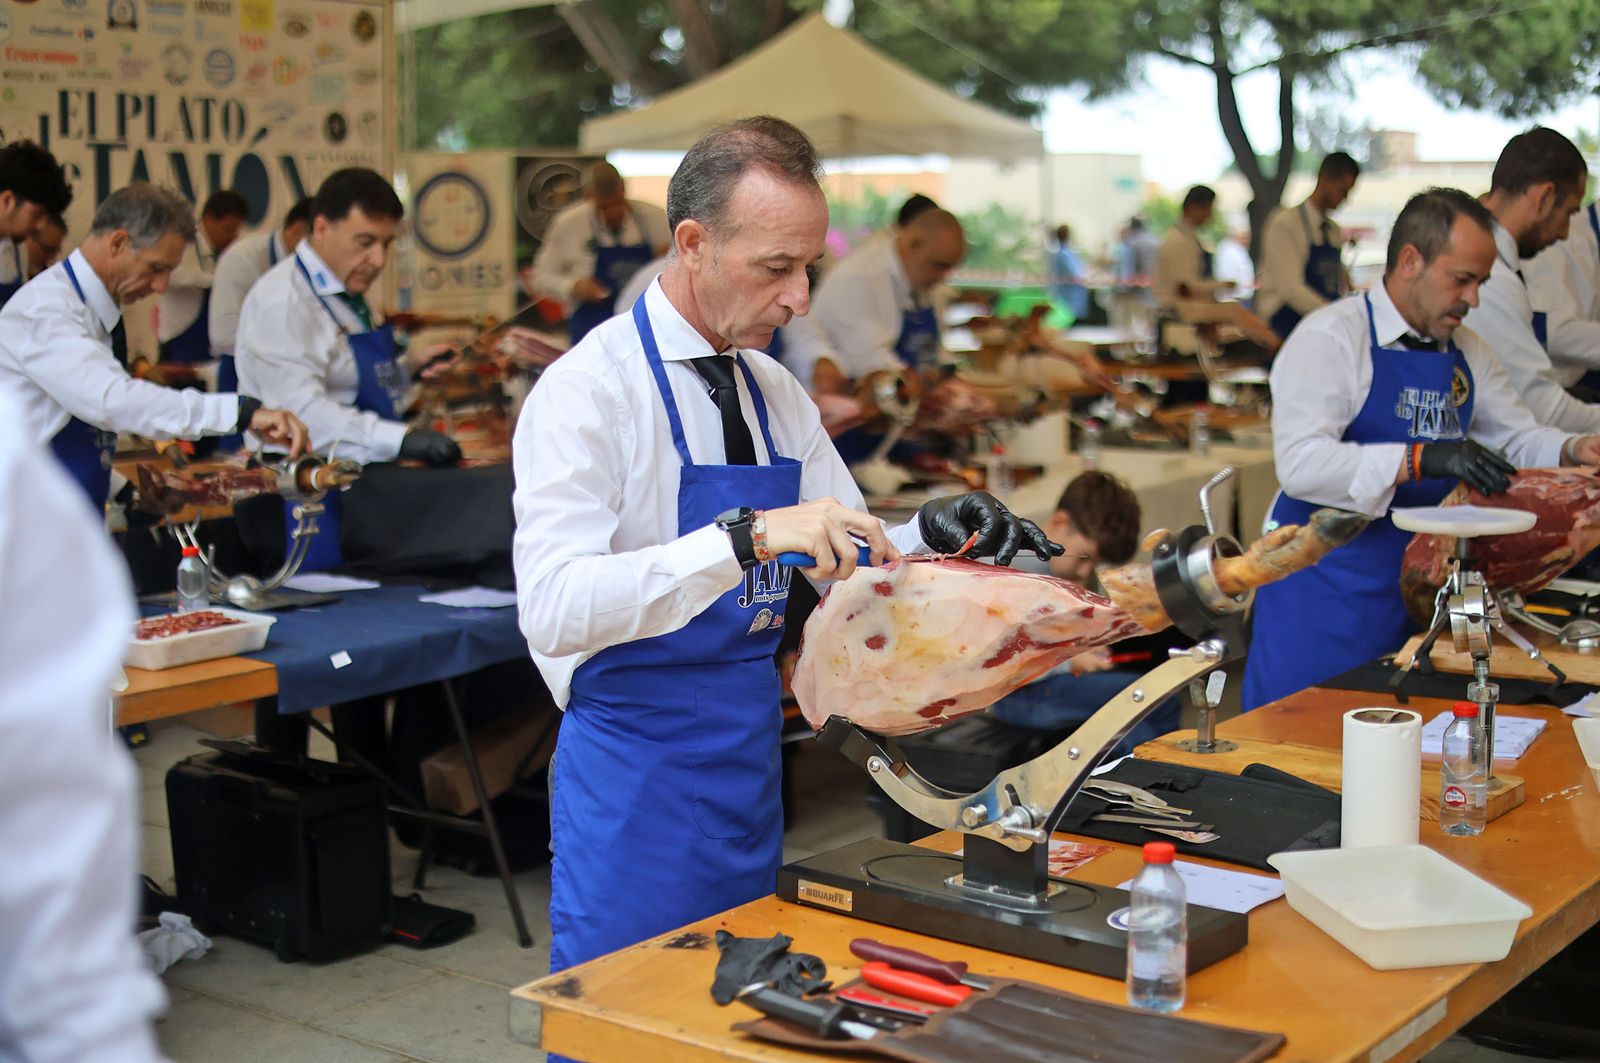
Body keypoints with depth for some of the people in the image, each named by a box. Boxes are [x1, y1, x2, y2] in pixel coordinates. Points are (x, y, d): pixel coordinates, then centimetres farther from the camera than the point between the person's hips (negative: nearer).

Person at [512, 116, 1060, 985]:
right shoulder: (589, 389, -15)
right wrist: (748, 536, -36)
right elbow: (555, 608, -28)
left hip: (749, 761, 7)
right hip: (635, 773, -7)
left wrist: (929, 534, -7)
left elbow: (853, 575, 13)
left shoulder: (774, 393, 8)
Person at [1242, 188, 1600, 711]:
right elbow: (1301, 463, -25)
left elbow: (1518, 438, 22)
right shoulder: (1331, 337, -12)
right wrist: (1421, 460, -34)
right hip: (1325, 589, -7)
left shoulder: (1466, 353, 12)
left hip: (1418, 586, 7)